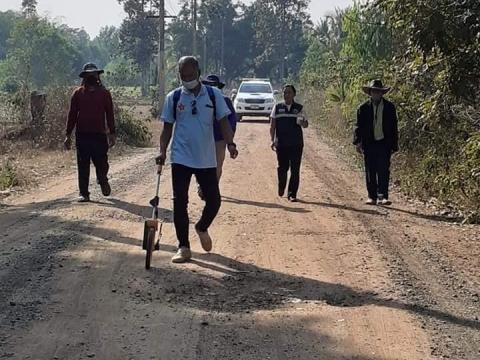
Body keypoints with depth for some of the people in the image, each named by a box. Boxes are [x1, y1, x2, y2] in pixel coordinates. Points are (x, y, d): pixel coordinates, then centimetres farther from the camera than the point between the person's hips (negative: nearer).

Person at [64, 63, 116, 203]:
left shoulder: (104, 93, 6)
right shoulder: (78, 93, 7)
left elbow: (110, 115, 7)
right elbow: (72, 115, 8)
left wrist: (112, 134, 2)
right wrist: (68, 135, 4)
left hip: (99, 135, -1)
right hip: (82, 135, 1)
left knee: (101, 163, 1)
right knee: (83, 166, 1)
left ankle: (103, 180, 34)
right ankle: (84, 193, 7)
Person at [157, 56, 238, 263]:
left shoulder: (213, 94, 0)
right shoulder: (174, 97, 2)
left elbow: (223, 121, 0)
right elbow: (167, 127, 5)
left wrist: (230, 143, -16)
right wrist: (162, 152, -7)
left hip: (207, 159, 0)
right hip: (181, 159, 0)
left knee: (214, 200, 3)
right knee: (180, 202, -2)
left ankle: (202, 228, 34)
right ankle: (183, 247, 8)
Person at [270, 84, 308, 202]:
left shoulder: (299, 108, 6)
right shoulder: (277, 107, 7)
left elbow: (305, 125, 6)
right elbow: (272, 125, 8)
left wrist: (302, 122, -17)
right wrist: (272, 140, -1)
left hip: (296, 144, 0)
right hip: (281, 144, 0)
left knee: (295, 170, -3)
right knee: (282, 168, 4)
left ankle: (292, 194, 2)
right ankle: (281, 188, 30)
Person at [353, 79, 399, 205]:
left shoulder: (389, 107, 4)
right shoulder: (364, 108, 2)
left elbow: (394, 127, 7)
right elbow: (359, 126, 3)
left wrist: (394, 146, 5)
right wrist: (358, 142, -7)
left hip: (384, 144, -1)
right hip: (369, 144, 1)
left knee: (383, 171, -8)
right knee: (370, 172, 5)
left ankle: (382, 196, -9)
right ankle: (372, 196, 12)